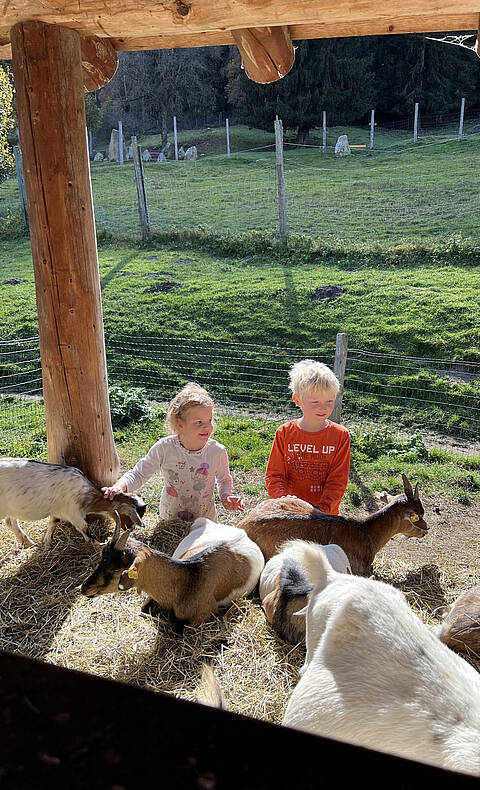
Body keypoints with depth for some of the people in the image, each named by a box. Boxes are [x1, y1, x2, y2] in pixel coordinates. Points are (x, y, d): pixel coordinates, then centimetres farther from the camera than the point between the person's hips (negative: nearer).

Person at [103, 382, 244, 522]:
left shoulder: (217, 451, -15)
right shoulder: (163, 448, -18)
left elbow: (224, 479, 5)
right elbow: (138, 474, -10)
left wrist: (226, 496, -14)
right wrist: (119, 487, -28)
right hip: (168, 519, 0)